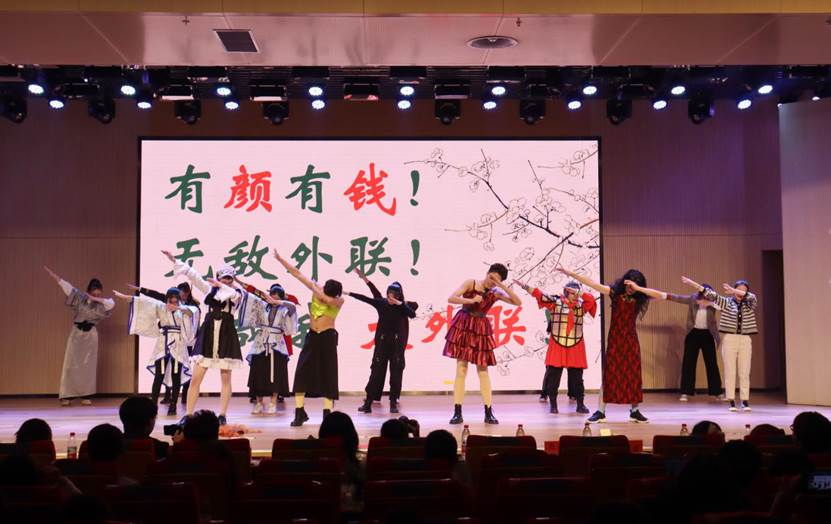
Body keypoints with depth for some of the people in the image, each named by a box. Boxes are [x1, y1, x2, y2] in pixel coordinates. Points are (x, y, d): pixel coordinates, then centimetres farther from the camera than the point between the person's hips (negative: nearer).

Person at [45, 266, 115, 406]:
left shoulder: (101, 304, -3)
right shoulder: (79, 297, -3)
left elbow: (112, 303, -23)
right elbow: (65, 285, -5)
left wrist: (96, 299, -23)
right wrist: (51, 272, -7)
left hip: (91, 335, 0)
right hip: (77, 333, 0)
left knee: (88, 366, 3)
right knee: (71, 364, -1)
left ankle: (86, 395, 10)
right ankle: (66, 396, 2)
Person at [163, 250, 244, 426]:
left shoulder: (237, 293, 4)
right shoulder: (210, 289, 11)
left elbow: (234, 295, -20)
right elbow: (193, 275, 4)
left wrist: (220, 285, -35)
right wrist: (174, 261, -3)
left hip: (226, 336, -2)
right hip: (207, 334, 2)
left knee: (225, 378, 2)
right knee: (196, 378, -3)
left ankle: (222, 415, 9)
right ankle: (188, 415, 0)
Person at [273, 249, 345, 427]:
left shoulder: (339, 301, -13)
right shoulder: (317, 290, -6)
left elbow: (327, 299, -36)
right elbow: (297, 274, -4)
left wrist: (315, 288, -19)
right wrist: (280, 259, -4)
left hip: (328, 338, -3)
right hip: (312, 337, 3)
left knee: (328, 375, 0)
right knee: (301, 372, -3)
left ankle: (327, 414, 6)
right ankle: (299, 413, 1)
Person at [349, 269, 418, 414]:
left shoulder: (404, 306, -2)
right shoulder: (382, 303, 1)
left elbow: (412, 314, -19)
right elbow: (366, 298, 1)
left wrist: (399, 303, -24)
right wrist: (348, 293, 0)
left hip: (397, 343, -1)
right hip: (382, 341, 1)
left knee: (396, 372, 0)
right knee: (377, 371, 0)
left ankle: (393, 402, 7)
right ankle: (368, 402, 1)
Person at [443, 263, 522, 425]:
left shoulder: (495, 293, 3)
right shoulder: (470, 283, -4)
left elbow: (518, 302, -8)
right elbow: (451, 298, -12)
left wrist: (503, 286, -14)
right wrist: (472, 300, -22)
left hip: (481, 329, 2)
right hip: (463, 326, -2)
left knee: (483, 370, 3)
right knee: (461, 369, -3)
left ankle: (488, 413, 7)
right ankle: (457, 412, 0)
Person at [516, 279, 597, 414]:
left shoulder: (581, 305, 10)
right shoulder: (555, 302, 2)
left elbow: (591, 299, -5)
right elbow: (538, 294, -4)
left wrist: (578, 293, -7)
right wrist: (523, 285, -10)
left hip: (576, 347, 2)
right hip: (557, 345, -2)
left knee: (576, 377, 4)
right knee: (553, 375, -1)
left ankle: (580, 404, 12)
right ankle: (553, 404, 8)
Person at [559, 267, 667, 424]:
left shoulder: (639, 297, -3)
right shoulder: (614, 291, -6)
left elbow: (662, 296, -16)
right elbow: (592, 283, -10)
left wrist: (639, 288, -24)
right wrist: (571, 274, -16)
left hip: (631, 340, 1)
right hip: (615, 340, -1)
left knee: (633, 375, 4)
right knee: (609, 374, 1)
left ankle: (635, 411, 15)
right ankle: (600, 412, 4)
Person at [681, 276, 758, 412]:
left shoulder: (750, 304, 6)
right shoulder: (726, 302, 5)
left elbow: (751, 296, -15)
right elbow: (711, 294, -4)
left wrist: (733, 291, -31)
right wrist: (693, 284, -15)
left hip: (745, 341, 1)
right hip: (729, 339, -1)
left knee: (744, 373, 2)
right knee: (730, 372, -1)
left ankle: (745, 401, 6)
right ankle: (732, 402, 1)